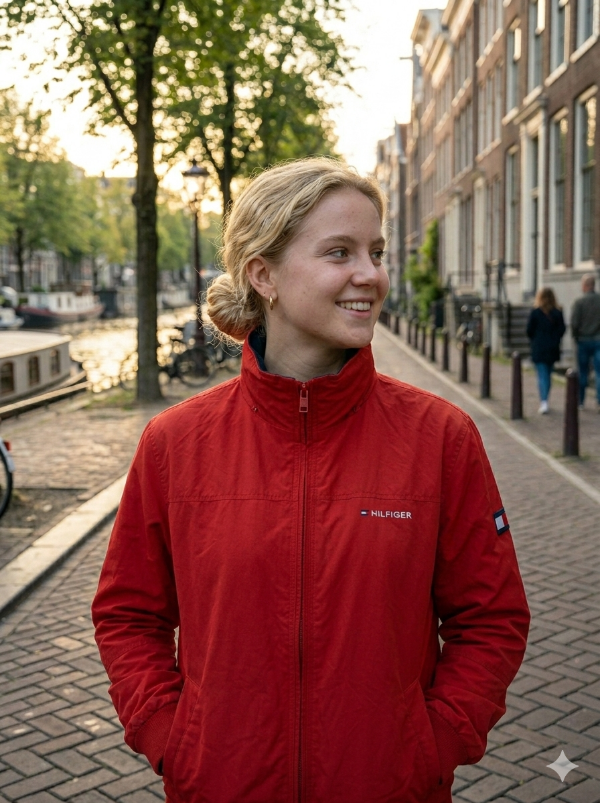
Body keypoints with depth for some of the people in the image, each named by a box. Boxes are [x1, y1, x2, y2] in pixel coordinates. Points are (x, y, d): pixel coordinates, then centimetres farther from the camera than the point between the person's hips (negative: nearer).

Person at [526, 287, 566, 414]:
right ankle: (544, 401, 23)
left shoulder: (535, 312, -8)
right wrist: (555, 340, 13)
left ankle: (544, 402, -18)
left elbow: (530, 330, -5)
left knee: (542, 376, -4)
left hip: (538, 349, -3)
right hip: (553, 349, 3)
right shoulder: (557, 313, -1)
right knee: (548, 375, 15)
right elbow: (562, 329, -1)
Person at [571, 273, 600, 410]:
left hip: (583, 341, -1)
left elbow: (574, 323, -12)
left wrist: (575, 336, 4)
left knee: (582, 373, 10)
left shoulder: (579, 301, -10)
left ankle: (580, 401, 17)